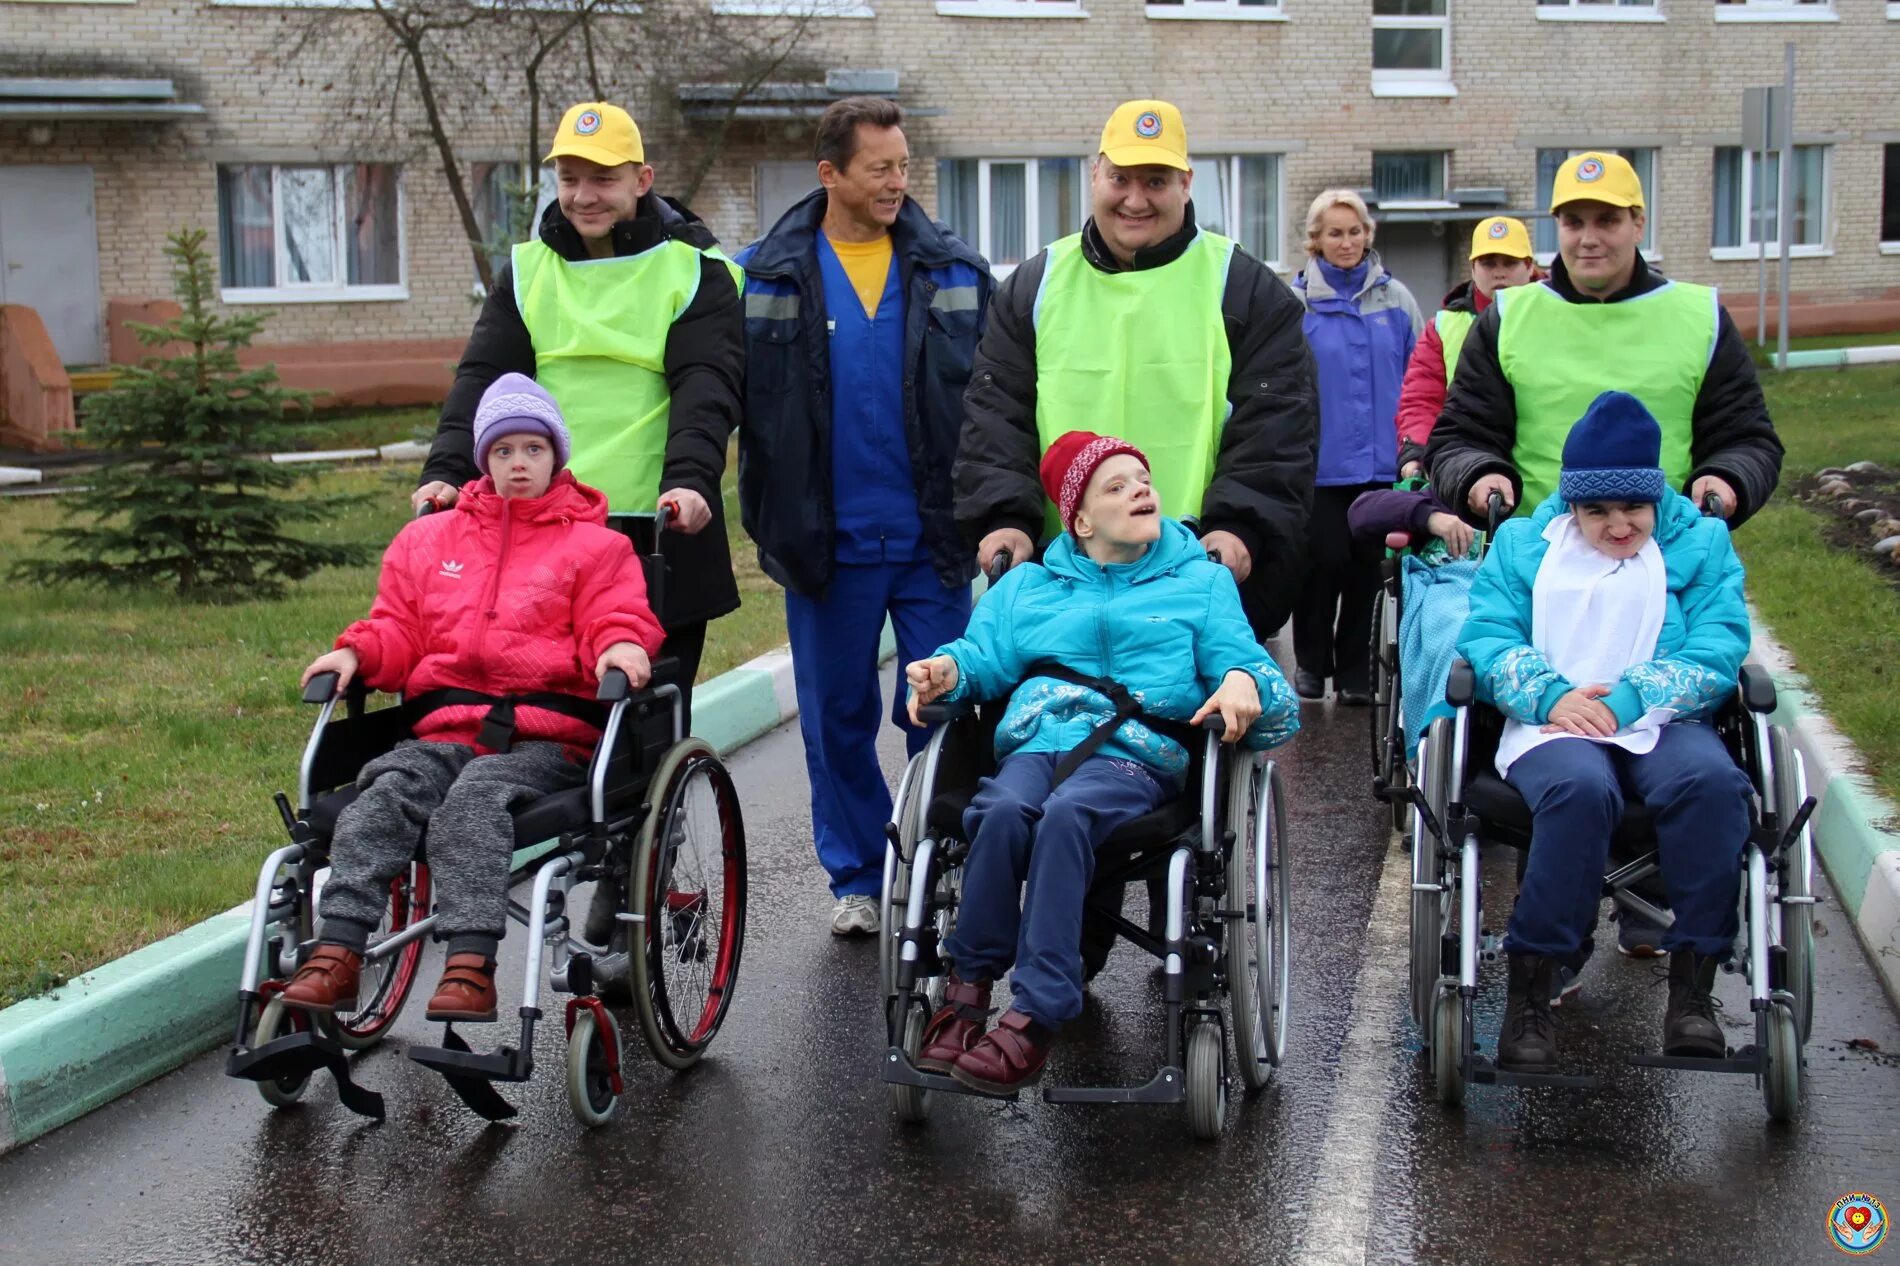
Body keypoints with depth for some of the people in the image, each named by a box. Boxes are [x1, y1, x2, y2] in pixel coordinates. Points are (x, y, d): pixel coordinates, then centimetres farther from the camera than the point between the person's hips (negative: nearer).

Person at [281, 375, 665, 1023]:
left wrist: (620, 646, -18)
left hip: (546, 734, -3)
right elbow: (398, 629, 24)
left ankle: (470, 967, -43)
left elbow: (617, 618, 5)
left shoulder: (595, 544, 15)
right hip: (446, 729, 4)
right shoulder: (428, 538, 25)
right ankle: (336, 954, -35)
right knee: (384, 790, -27)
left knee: (475, 797, -34)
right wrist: (357, 652, 3)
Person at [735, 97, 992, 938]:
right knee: (837, 719, 9)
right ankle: (856, 880, 23)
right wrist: (770, 521, -1)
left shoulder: (954, 270, 4)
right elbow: (733, 401, 4)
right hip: (827, 544, 0)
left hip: (931, 539, 0)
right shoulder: (766, 275, 1)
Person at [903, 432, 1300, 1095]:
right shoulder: (1026, 586, 28)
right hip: (1036, 743, 2)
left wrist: (1242, 681, -13)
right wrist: (948, 669, -7)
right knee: (1005, 810, -35)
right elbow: (986, 656, 16)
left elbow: (1244, 661, 12)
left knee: (1065, 814, -37)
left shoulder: (1202, 583, 22)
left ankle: (1036, 1017, -41)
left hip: (1135, 755, -2)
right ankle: (968, 989, -28)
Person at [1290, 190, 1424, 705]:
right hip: (1321, 462, -2)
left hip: (1382, 463, 2)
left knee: (1368, 565, 6)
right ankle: (1311, 660, 18)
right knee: (1324, 560, -2)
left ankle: (1354, 670, 18)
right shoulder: (1297, 301, 0)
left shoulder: (1395, 297, 6)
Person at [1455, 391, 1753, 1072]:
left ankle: (1692, 983, -26)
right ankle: (1529, 989, -31)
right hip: (1551, 727, -1)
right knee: (1580, 787, -36)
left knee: (1713, 781, -34)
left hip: (1662, 726, 1)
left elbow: (1718, 651, 0)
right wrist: (1551, 694, -15)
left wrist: (1628, 698, -15)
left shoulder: (1700, 544, 13)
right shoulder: (1524, 544, 16)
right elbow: (1484, 638, 5)